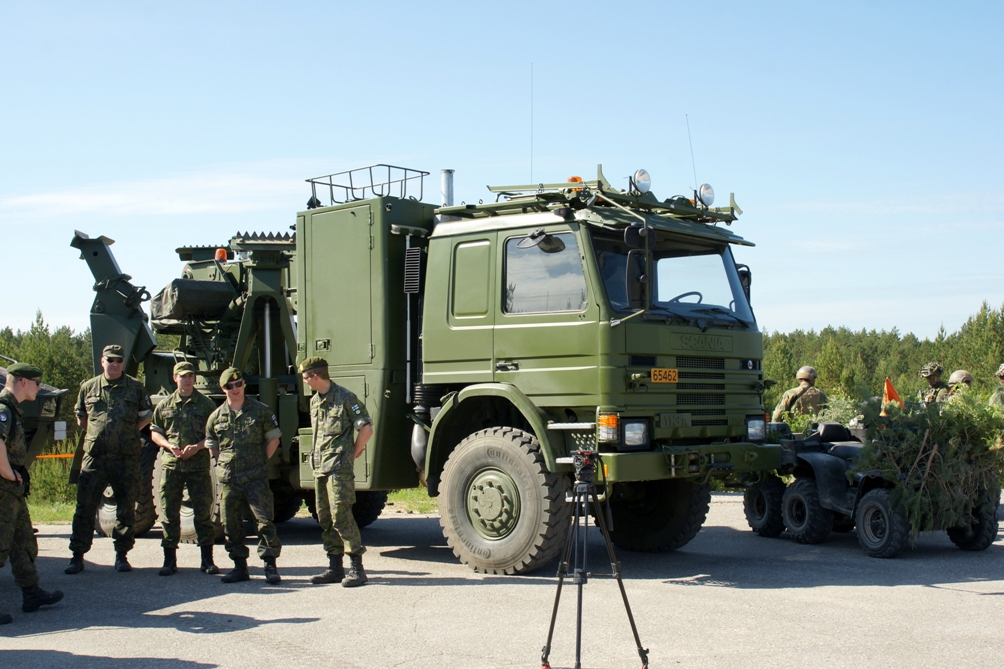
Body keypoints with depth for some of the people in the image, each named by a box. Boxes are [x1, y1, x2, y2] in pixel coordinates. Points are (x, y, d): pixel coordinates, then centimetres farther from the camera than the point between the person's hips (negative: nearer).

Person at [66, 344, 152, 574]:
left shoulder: (136, 388, 5)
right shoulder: (88, 387, 8)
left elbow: (146, 416, 14)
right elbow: (80, 417, 20)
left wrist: (129, 433, 5)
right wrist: (96, 434, 11)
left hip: (126, 458, -1)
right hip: (95, 455, 1)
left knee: (126, 509, 4)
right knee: (85, 507, 0)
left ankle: (122, 555, 15)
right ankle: (77, 556, 7)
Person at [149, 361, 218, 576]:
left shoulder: (206, 404, 4)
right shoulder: (165, 405, 10)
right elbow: (155, 432, 13)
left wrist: (198, 447, -13)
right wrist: (169, 445, -6)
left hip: (199, 465, -2)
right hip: (171, 465, 2)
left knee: (203, 512, 0)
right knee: (169, 513, 3)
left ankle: (207, 559, 8)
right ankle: (169, 560, 10)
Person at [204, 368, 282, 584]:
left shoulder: (260, 411, 0)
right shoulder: (216, 416, 7)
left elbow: (274, 439, 7)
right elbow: (212, 446, 20)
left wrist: (260, 462, 2)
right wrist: (227, 462, 11)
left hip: (256, 478, -3)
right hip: (228, 479, 3)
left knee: (264, 521, -6)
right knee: (231, 525, 7)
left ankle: (270, 565, 0)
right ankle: (240, 567, 17)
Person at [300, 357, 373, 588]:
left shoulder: (345, 398, -10)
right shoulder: (314, 401, 15)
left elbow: (366, 429, -11)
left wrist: (352, 455, -4)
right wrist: (317, 456, 16)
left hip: (339, 467, -8)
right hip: (320, 467, 8)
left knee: (341, 515, -12)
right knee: (325, 517, 9)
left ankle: (356, 567, -8)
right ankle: (335, 567, 16)